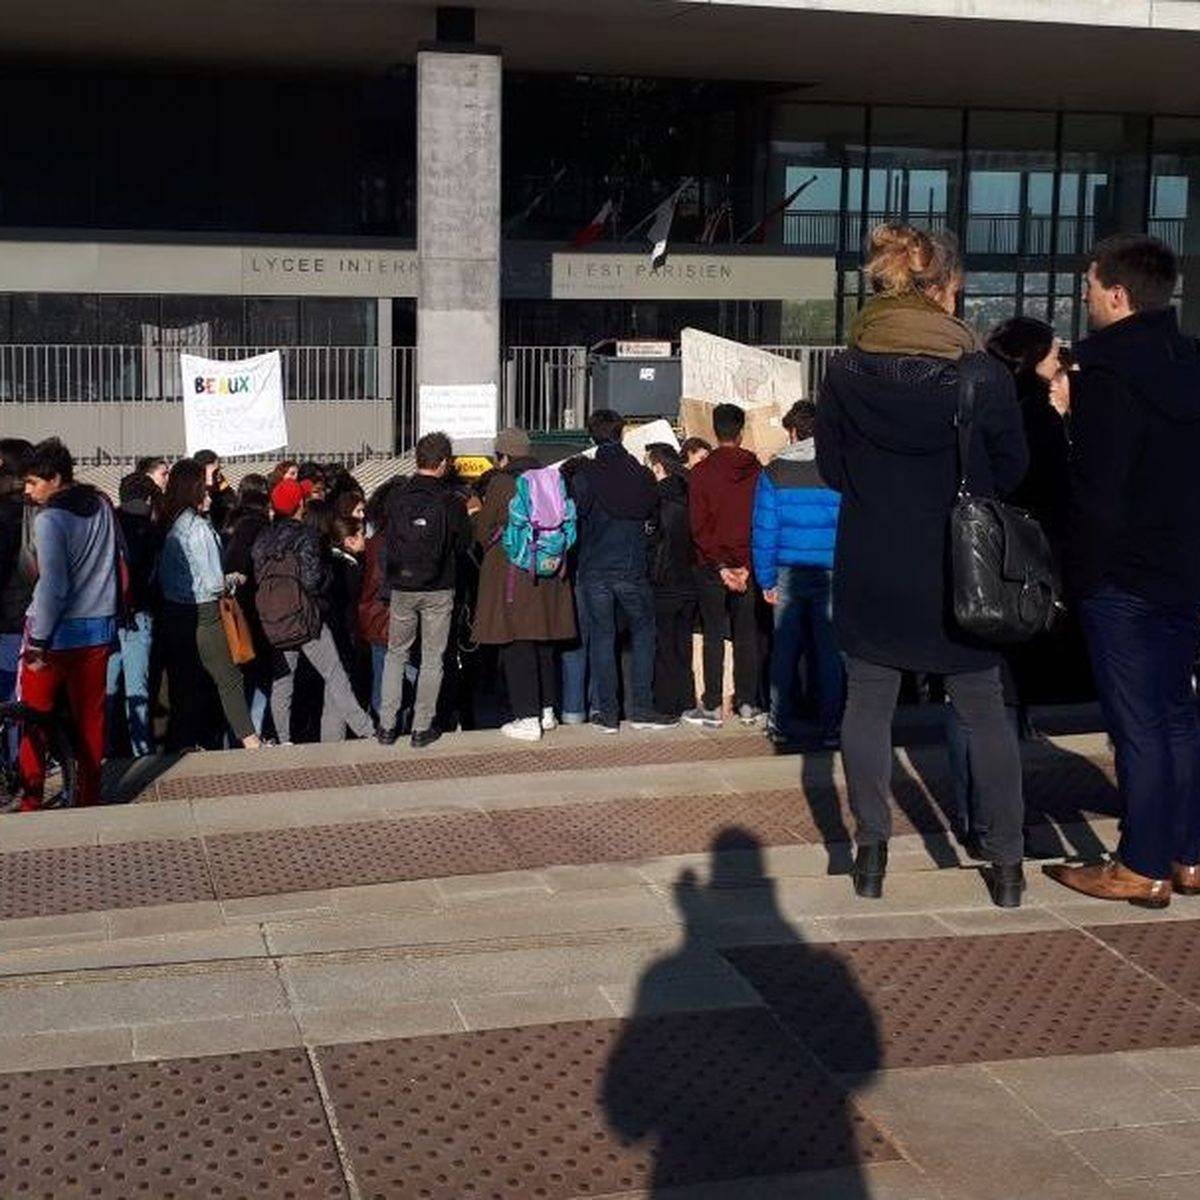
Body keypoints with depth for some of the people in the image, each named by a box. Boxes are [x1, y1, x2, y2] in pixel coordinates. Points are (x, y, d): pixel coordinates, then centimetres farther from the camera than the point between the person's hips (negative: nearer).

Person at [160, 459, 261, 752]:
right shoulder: (198, 527, -16)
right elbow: (214, 583, -18)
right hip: (202, 615, -7)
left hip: (172, 614, 7)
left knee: (182, 684, 13)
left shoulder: (167, 526, 5)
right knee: (229, 678, 4)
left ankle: (181, 744, 18)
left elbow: (163, 574, 11)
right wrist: (234, 579, 3)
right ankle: (249, 739, 8)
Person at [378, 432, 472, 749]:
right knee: (432, 658, 8)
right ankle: (422, 728, 9)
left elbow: (389, 535, 5)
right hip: (438, 591, -2)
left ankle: (387, 726, 14)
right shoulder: (451, 502, -12)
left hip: (401, 588, 2)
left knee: (396, 654, 15)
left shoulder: (396, 496, -5)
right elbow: (464, 544, -1)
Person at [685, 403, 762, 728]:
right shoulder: (756, 471, -1)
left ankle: (712, 707, 4)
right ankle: (747, 704, 14)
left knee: (714, 635, 2)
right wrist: (747, 565, -2)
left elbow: (698, 525, -10)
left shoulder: (702, 472, -7)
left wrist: (720, 565, -9)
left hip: (713, 565, -2)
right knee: (746, 634, 9)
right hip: (748, 564, 2)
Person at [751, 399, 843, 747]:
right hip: (830, 574, 0)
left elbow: (764, 531, -2)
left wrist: (766, 580, 1)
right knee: (829, 650, 6)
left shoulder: (774, 473, -1)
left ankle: (780, 725, 12)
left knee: (784, 649, 8)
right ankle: (830, 726, 8)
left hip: (788, 574, 0)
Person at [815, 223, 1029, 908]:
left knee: (868, 705, 12)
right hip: (959, 575, -1)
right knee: (985, 711, 11)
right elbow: (1011, 471, -1)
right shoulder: (983, 374, -12)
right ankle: (1007, 861, 17)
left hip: (869, 574, 1)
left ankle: (872, 852, 14)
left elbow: (831, 470, 2)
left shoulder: (845, 374, -7)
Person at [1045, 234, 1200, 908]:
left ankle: (1143, 870, 7)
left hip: (1124, 578, -8)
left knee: (1138, 726, -1)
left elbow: (1097, 491, -18)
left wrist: (1082, 569, -9)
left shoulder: (1106, 376, -16)